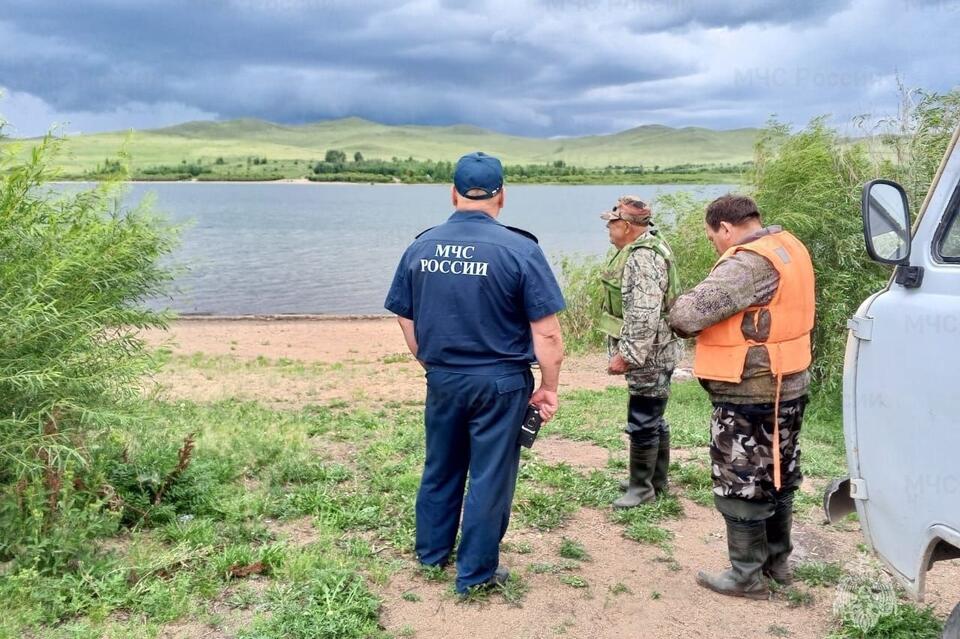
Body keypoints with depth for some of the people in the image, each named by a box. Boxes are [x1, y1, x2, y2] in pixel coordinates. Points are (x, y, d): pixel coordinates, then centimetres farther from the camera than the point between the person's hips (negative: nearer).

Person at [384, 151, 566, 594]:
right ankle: (476, 573, 22)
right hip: (500, 383, -4)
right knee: (490, 478, 9)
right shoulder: (520, 250, -14)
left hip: (442, 381, 4)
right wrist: (549, 388, -3)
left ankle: (432, 553, 38)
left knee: (440, 470, 21)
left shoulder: (421, 247, -1)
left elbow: (406, 320, 8)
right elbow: (546, 332, -14)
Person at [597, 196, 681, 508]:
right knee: (653, 419, 19)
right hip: (651, 354, 11)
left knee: (642, 424, 0)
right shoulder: (638, 250, 12)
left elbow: (645, 316, -28)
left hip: (649, 356, -11)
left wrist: (626, 355, -24)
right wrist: (626, 351, 23)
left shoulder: (643, 258, -22)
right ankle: (656, 480, 31)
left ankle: (642, 486, 13)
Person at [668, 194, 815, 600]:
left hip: (750, 397, -10)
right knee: (775, 479, 20)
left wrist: (681, 309, -6)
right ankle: (777, 560, 34)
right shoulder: (788, 248, 9)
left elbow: (686, 315, -28)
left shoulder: (749, 263, -23)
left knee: (742, 486, 4)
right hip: (785, 387, 10)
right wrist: (717, 316, 1)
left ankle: (747, 576, 16)